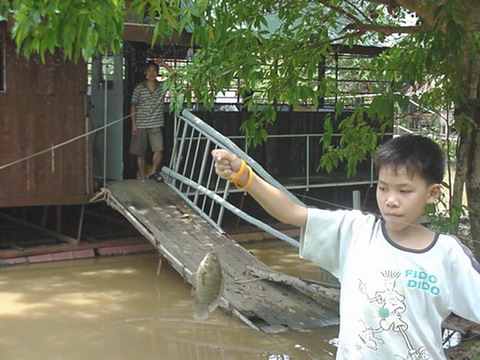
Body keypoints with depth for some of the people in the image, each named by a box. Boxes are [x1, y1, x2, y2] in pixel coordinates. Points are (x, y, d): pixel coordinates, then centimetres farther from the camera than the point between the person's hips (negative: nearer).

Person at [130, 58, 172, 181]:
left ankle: (153, 172, 10)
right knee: (140, 153, 5)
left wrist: (164, 65, -14)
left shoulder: (162, 86, 4)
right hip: (140, 125, 0)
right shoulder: (139, 88, 0)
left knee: (159, 150, -12)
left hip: (156, 125, 0)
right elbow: (133, 106, 2)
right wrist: (133, 125, -3)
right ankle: (143, 177, 18)